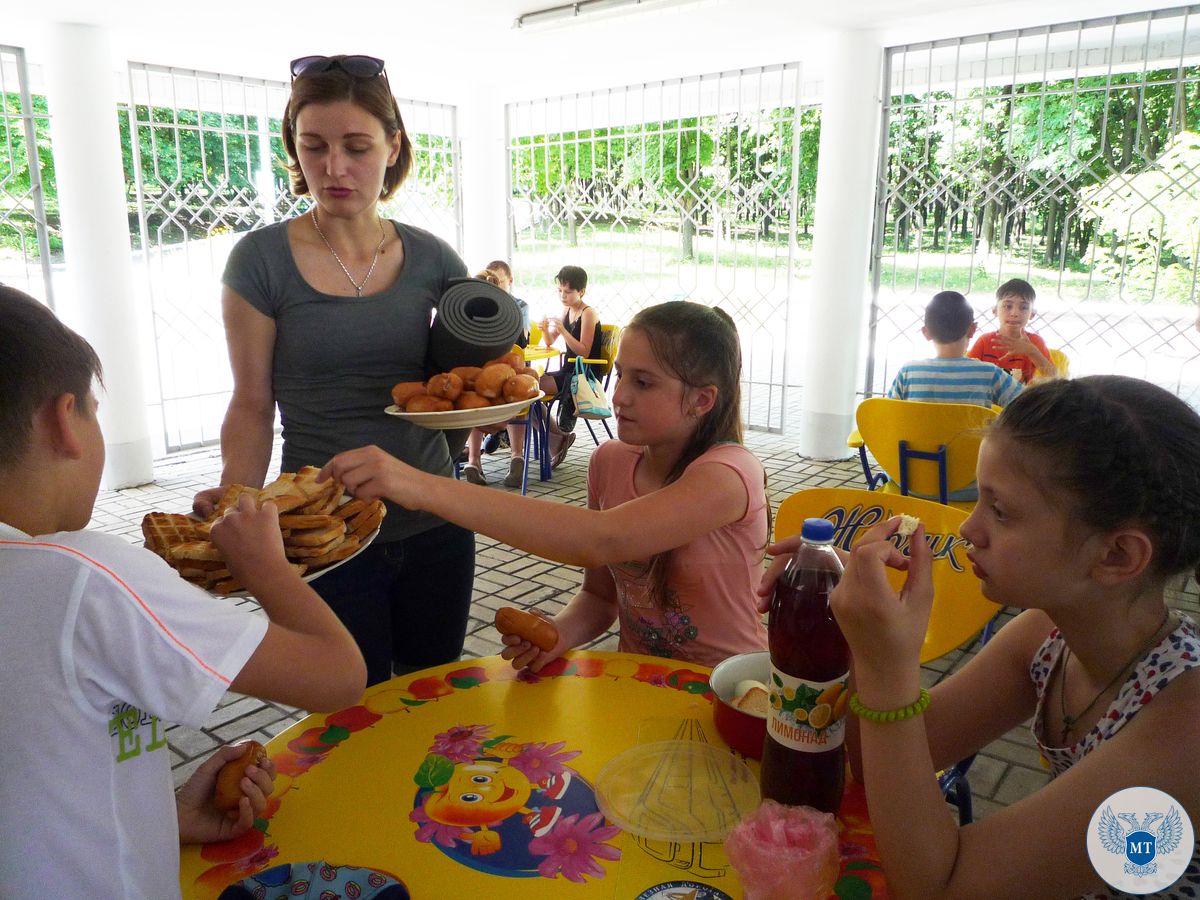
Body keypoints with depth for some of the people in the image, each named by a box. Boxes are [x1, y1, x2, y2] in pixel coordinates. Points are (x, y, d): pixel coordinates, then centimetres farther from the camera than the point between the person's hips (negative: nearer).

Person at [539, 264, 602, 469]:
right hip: (569, 371, 8)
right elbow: (549, 343, 14)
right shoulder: (567, 310, 12)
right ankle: (557, 437, 1)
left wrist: (562, 330, -26)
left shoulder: (588, 314, -11)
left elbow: (584, 352, -19)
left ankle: (558, 435, 0)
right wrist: (545, 329, -7)